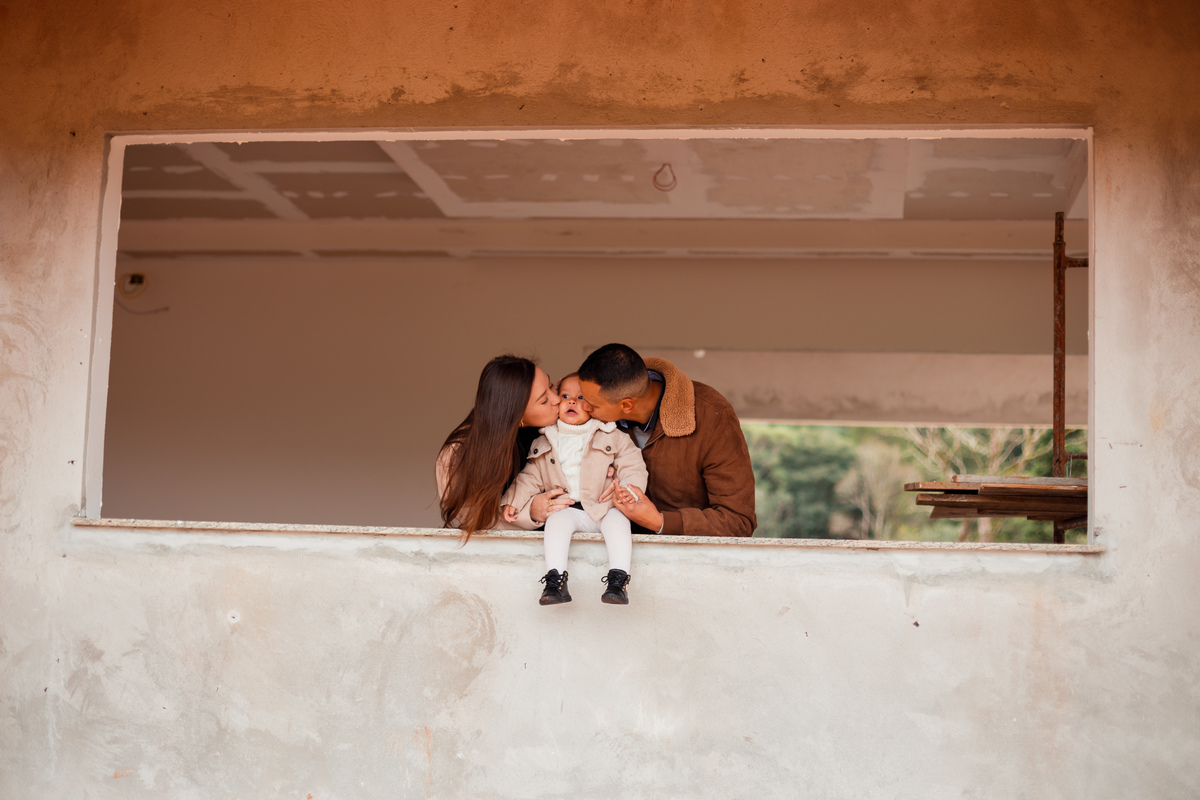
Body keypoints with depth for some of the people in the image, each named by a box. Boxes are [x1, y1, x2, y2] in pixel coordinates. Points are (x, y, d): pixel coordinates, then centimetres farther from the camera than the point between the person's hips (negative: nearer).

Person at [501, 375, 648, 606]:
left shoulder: (612, 437, 6)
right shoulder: (544, 443, 14)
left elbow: (632, 466, 1)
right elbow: (530, 476, 18)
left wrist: (631, 490, -18)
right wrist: (513, 501, 6)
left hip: (605, 508, -1)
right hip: (565, 507, 1)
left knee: (617, 520, -30)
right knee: (557, 521, -29)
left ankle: (618, 579, -34)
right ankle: (555, 579, -36)